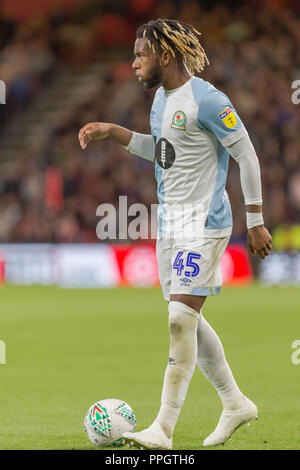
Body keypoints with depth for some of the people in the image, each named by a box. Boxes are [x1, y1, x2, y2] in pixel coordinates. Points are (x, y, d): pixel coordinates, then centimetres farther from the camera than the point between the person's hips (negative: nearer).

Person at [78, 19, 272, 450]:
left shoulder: (206, 100, -16)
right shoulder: (161, 97, 11)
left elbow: (246, 155, -12)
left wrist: (255, 221, -11)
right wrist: (112, 131, 14)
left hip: (204, 225, -9)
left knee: (181, 319, -13)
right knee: (186, 321, 12)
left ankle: (164, 429, -12)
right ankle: (235, 404, 27)